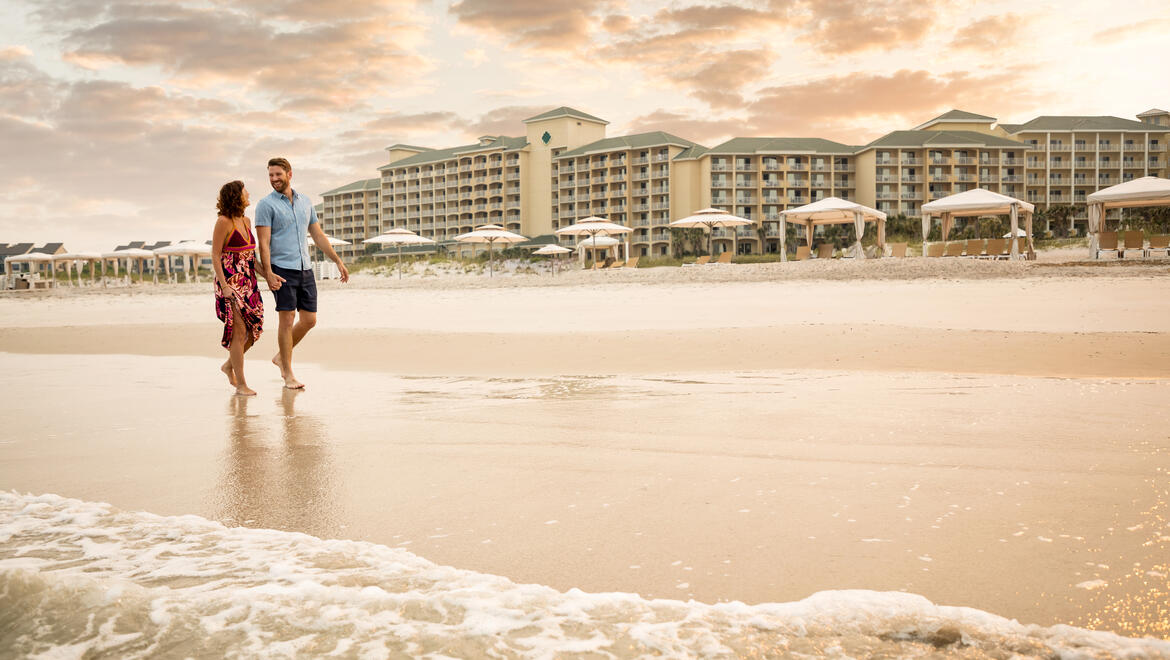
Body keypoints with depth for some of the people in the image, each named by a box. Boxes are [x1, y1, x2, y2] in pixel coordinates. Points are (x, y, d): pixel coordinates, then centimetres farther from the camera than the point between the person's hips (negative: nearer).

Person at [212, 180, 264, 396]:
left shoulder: (245, 221, 13)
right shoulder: (223, 222, -9)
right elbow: (215, 255, -10)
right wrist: (223, 285, -17)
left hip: (248, 281, 8)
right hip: (231, 282, -8)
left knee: (254, 328, 7)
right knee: (240, 331, -8)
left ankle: (229, 365, 30)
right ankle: (241, 384, -3)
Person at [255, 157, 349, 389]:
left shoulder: (305, 202, 14)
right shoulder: (266, 205, -2)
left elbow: (318, 235, 18)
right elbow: (263, 243, -9)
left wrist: (338, 261, 13)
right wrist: (268, 273, -20)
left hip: (305, 269, 6)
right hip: (282, 270, -6)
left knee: (309, 320, 7)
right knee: (287, 320, -5)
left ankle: (281, 356, 27)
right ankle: (288, 374, 4)